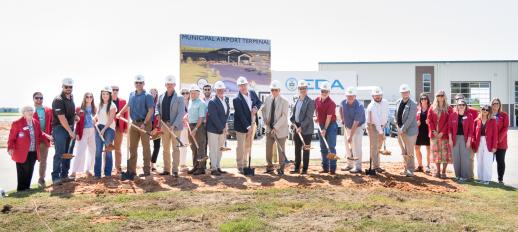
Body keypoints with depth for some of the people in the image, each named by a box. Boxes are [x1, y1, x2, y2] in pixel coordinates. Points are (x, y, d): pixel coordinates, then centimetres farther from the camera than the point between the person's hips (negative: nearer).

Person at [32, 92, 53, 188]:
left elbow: (51, 123, 12)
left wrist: (51, 134, 3)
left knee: (43, 160, 8)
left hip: (45, 138, 3)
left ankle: (41, 179, 17)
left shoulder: (48, 110, 7)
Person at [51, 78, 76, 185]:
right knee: (59, 153, -10)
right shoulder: (58, 100, -15)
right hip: (59, 128, -8)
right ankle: (55, 177, -7)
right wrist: (70, 131, -18)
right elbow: (62, 118, -19)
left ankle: (64, 175, 16)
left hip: (69, 128, 8)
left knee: (67, 153, 9)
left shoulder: (71, 97, 10)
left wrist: (75, 117, 8)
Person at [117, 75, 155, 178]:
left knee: (145, 148, -1)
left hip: (144, 124, -6)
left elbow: (151, 110, -14)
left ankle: (147, 170, 6)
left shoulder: (147, 96, -8)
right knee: (132, 148, 9)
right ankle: (131, 170, 15)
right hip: (134, 123, 7)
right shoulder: (132, 95, 12)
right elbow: (128, 105, 30)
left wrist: (144, 124, -20)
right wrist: (120, 113, 18)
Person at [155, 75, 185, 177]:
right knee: (165, 149, 11)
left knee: (175, 148, -1)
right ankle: (166, 169, 18)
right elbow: (157, 106, 21)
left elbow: (181, 113, -13)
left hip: (175, 126, -5)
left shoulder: (179, 98, -8)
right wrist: (157, 114, -3)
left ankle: (175, 170, 1)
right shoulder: (161, 96, 9)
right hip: (164, 125, 5)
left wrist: (174, 125, -22)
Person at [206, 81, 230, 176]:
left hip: (222, 130, 7)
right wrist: (222, 128, -16)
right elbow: (214, 117, -18)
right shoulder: (212, 102, -13)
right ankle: (213, 169, 4)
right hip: (213, 130, -7)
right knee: (213, 150, -2)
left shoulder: (226, 101, 10)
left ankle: (218, 167, 21)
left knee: (220, 150, 12)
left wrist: (225, 127, 3)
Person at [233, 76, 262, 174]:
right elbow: (241, 115, -22)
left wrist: (256, 108, -11)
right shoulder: (236, 99, -19)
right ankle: (240, 166, 12)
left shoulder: (253, 93, 0)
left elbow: (259, 102, 12)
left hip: (252, 123, 6)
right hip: (242, 126, -6)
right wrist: (247, 126, -26)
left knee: (248, 146, 13)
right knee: (241, 146, 1)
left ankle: (245, 165, 24)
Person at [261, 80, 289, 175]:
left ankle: (281, 168, 17)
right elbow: (263, 110, 16)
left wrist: (275, 127, -21)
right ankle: (270, 166, 25)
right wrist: (265, 120, 0)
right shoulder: (267, 99, 2)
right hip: (269, 129, 4)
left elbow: (284, 117, -16)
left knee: (281, 149, 6)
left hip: (280, 130, -4)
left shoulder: (284, 102, -12)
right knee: (268, 148, 9)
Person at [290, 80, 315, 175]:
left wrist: (301, 126, -20)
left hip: (306, 129, -6)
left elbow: (309, 117, -16)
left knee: (305, 149, 2)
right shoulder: (297, 101, 11)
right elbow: (293, 113, 17)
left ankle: (305, 169, 10)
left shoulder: (310, 102, -10)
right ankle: (297, 168, 21)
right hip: (297, 128, 7)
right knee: (297, 149, 12)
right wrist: (293, 121, 1)